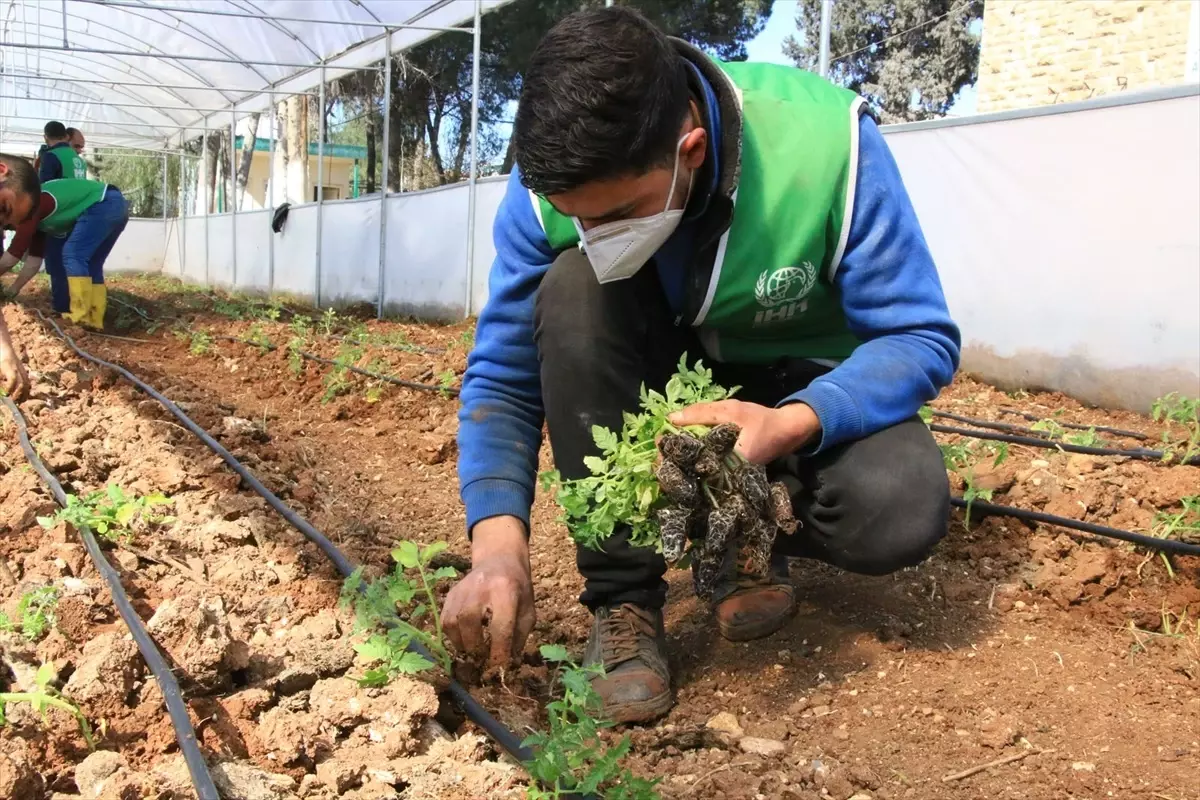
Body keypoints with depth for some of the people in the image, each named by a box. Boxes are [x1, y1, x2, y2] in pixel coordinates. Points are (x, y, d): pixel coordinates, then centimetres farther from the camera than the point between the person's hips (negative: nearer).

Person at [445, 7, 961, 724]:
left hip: (803, 386, -1)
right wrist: (499, 541, -32)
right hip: (659, 383, 2)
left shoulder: (828, 141, -29)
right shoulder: (552, 182, -22)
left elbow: (922, 339, -23)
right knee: (572, 289, -31)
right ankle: (624, 596, -19)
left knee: (901, 513, -32)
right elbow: (503, 378, -17)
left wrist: (793, 423, -41)